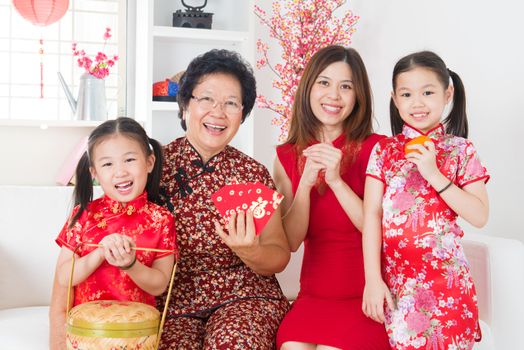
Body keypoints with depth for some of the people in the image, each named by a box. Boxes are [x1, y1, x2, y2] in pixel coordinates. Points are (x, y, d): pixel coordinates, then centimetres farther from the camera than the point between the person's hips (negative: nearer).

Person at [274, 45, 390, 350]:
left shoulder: (375, 149, -5)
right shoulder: (287, 157, 6)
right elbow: (290, 242, 0)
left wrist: (336, 180, -20)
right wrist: (306, 182, -15)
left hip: (366, 294, -2)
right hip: (314, 296, 2)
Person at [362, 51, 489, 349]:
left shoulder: (461, 150, 1)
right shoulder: (383, 151, 4)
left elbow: (480, 216, -6)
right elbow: (372, 215, -2)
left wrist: (434, 174, -13)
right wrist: (372, 280, -9)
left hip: (447, 278, -1)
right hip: (396, 279, 1)